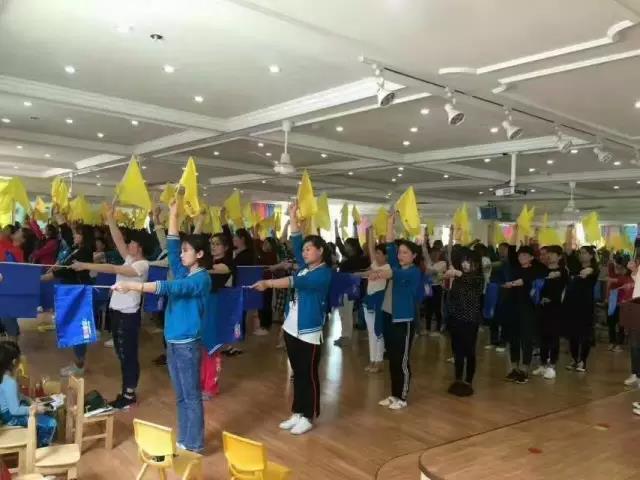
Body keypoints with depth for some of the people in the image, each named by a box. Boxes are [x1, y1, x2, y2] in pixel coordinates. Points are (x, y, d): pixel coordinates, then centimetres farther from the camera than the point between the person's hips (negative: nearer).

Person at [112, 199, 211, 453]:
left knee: (192, 396, 2)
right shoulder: (183, 272, 10)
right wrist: (173, 215, 1)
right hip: (173, 342, 8)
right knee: (181, 396, 17)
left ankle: (195, 445, 14)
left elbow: (169, 288, -26)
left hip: (187, 344, -8)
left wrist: (132, 286, -33)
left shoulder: (201, 279, -14)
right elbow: (171, 247, 7)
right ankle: (183, 440, 28)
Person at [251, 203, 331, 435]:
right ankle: (297, 413, 25)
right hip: (291, 328, 8)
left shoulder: (324, 273, -14)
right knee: (297, 373, 15)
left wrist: (268, 283, -33)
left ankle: (308, 417, 15)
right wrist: (293, 217, 3)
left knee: (309, 374, 3)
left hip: (309, 331, -8)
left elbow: (295, 282, -26)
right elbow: (295, 243, 10)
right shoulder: (305, 267, 9)